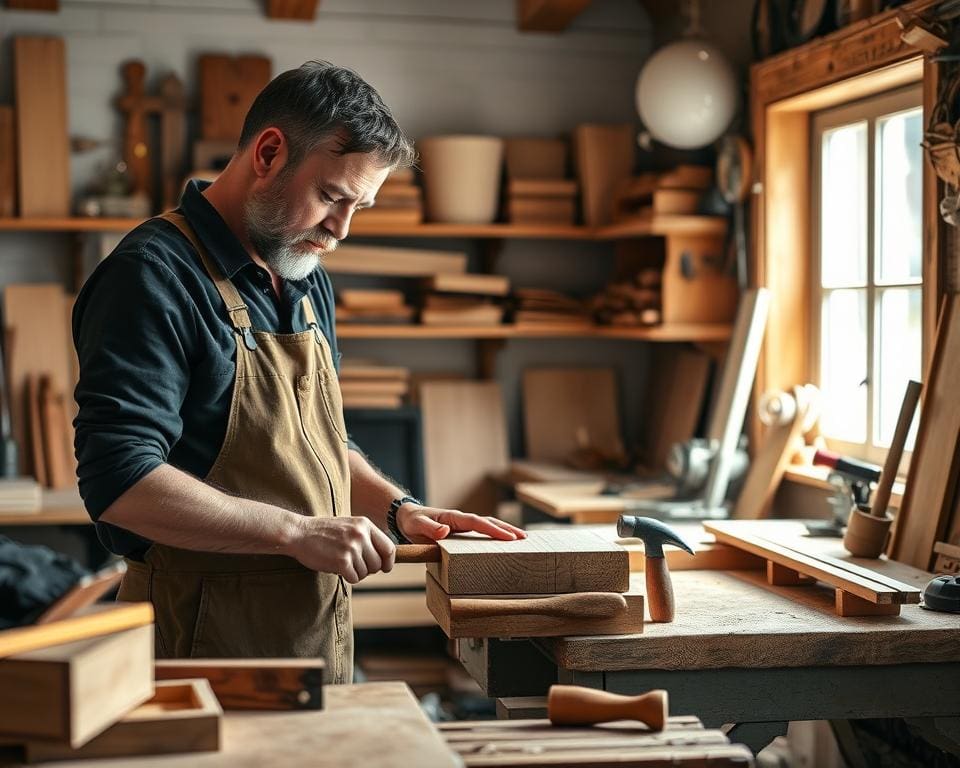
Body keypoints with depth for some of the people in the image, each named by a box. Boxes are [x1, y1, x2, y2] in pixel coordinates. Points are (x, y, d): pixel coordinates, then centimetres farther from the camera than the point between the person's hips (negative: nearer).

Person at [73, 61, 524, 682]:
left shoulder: (309, 282, 12)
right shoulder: (155, 276, -16)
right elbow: (120, 482, -24)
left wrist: (396, 509, 4)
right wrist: (300, 532, -24)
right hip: (210, 643, -8)